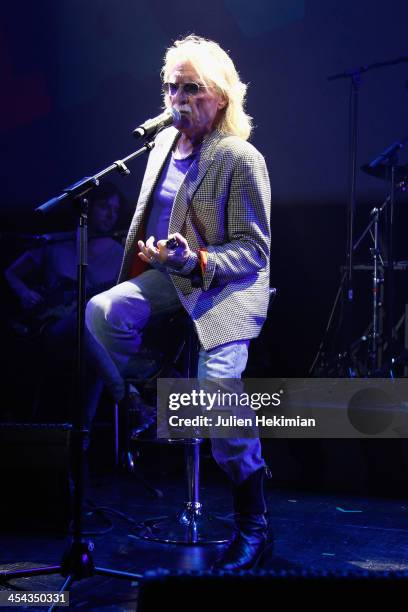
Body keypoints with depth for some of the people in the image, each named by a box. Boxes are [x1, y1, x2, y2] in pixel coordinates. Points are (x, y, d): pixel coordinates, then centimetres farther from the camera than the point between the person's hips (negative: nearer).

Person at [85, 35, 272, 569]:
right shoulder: (165, 142, 10)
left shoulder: (241, 158, -13)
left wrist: (197, 262, -29)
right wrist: (140, 261, 9)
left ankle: (253, 526, -8)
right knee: (102, 310, -21)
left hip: (227, 282, -7)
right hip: (166, 275, 7)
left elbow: (254, 250, -13)